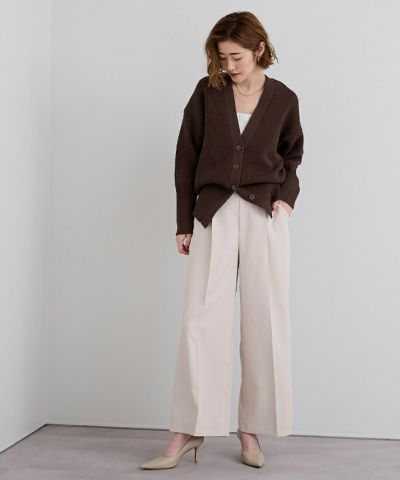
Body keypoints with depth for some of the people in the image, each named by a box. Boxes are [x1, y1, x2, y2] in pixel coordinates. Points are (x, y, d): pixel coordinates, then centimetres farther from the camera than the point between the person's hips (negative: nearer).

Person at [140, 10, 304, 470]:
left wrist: (287, 195, 1)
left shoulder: (283, 99, 4)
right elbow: (186, 156, 5)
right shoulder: (207, 92, 3)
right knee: (201, 320, -5)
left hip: (264, 214, 1)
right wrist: (184, 223, 3)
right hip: (214, 212, 0)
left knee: (264, 321, 2)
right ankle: (187, 432, 2)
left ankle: (251, 430, 14)